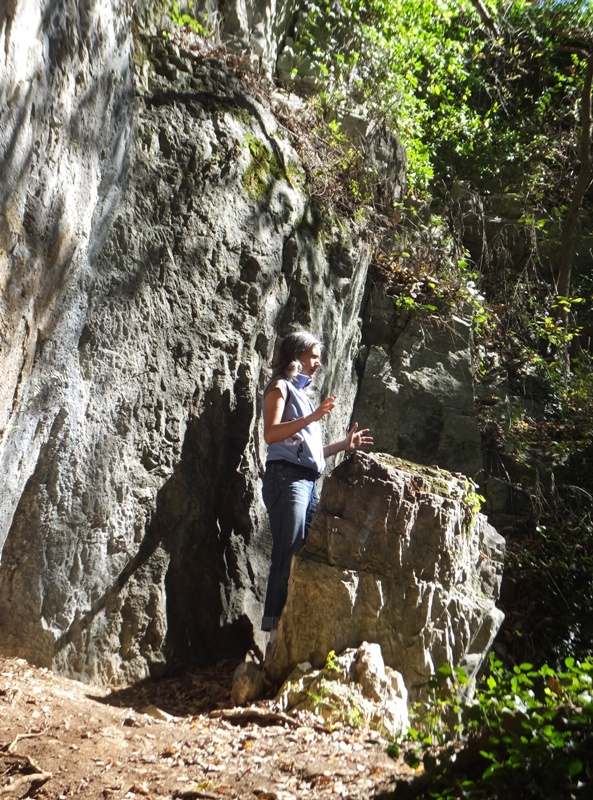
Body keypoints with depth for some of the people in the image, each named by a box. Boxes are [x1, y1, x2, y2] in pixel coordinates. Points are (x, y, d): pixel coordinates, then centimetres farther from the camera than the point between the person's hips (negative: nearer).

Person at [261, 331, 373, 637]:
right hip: (286, 477, -9)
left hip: (308, 482, 9)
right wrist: (312, 417, -23)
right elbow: (270, 433, -16)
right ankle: (276, 626, -12)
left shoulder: (301, 392, 27)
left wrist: (344, 445, 22)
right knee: (288, 556, -13)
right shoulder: (280, 387, 2)